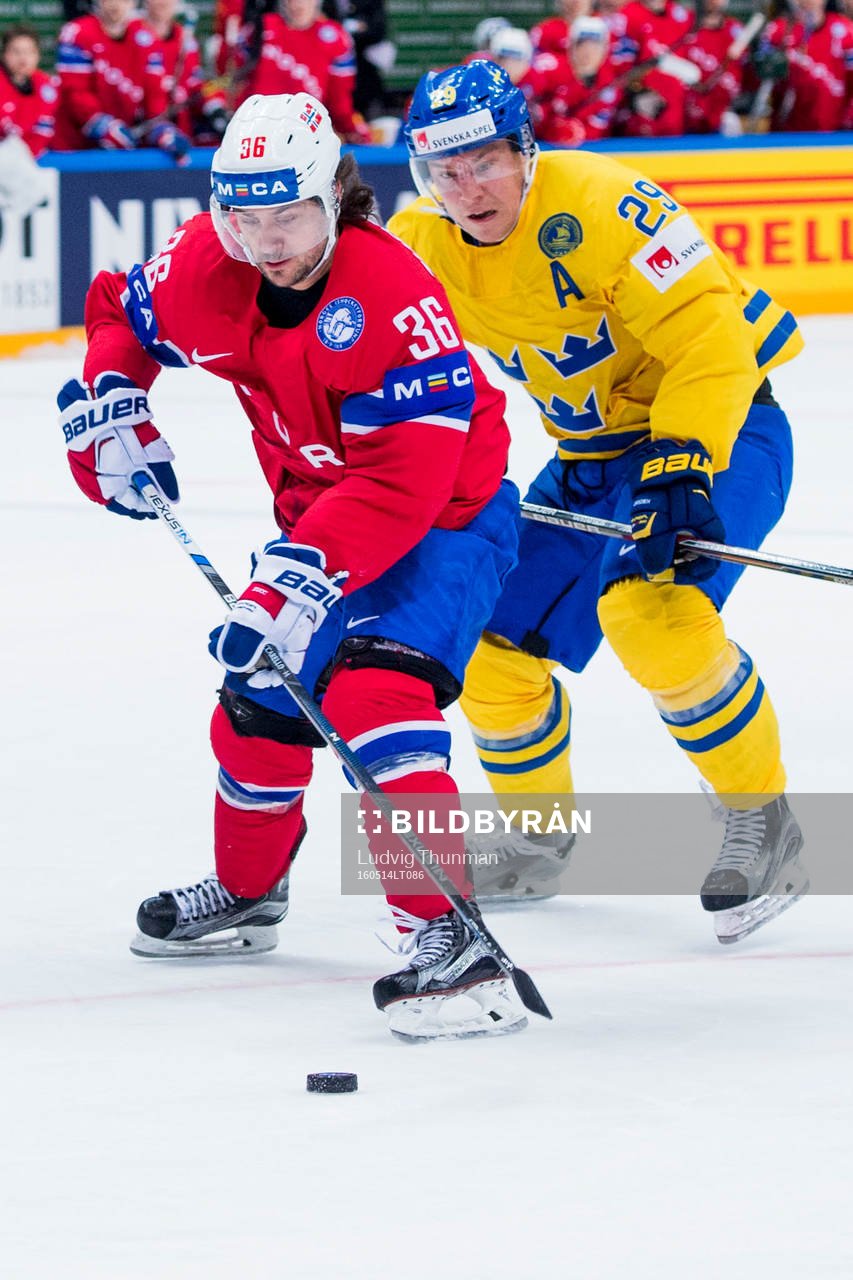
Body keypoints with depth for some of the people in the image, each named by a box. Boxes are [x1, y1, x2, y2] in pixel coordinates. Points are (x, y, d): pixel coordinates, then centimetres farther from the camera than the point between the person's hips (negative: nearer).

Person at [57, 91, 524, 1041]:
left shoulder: (393, 300, -33)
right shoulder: (202, 267, -11)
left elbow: (401, 483, -35)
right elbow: (121, 315, 13)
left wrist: (299, 582, -39)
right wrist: (111, 412, -3)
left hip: (444, 519, -8)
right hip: (317, 516, 8)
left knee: (375, 696, -30)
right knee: (258, 707, 17)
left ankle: (447, 934, -35)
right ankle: (245, 891, 46)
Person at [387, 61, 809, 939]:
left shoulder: (597, 207, -26)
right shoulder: (422, 247, -5)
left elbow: (708, 340, -30)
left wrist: (681, 471, -38)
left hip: (718, 420, -8)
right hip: (593, 456, 8)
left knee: (647, 606, -32)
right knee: (491, 640, 3)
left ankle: (760, 823, -17)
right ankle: (537, 835, 28)